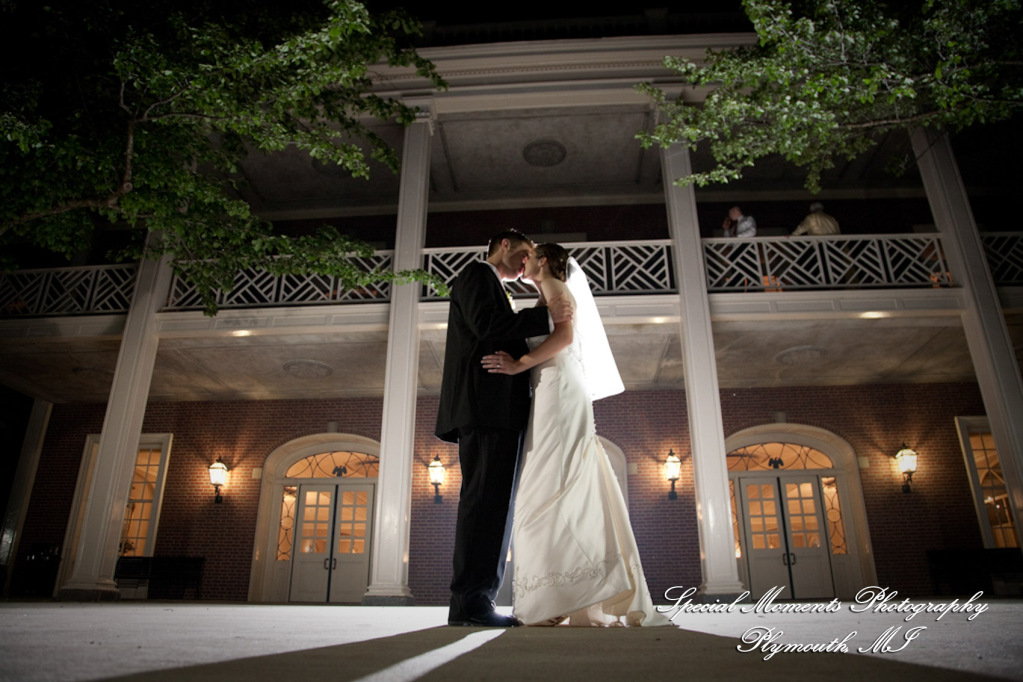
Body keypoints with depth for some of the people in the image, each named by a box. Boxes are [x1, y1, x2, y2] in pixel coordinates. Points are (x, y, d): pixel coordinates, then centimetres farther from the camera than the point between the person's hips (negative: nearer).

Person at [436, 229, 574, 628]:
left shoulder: (492, 287, 33)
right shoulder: (477, 273, 4)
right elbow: (486, 326, -14)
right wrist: (546, 317, -11)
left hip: (499, 412, 10)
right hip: (484, 405, -10)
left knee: (496, 505, 6)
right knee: (484, 500, -12)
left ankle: (477, 600, 8)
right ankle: (469, 602, -10)